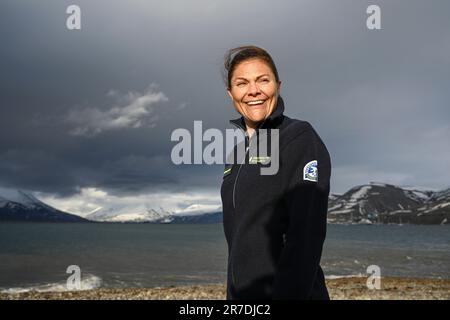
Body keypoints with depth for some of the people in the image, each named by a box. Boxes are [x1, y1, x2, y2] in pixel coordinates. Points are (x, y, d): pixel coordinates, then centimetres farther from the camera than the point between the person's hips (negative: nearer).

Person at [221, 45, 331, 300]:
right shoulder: (238, 150, 9)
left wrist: (288, 293, -24)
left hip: (290, 290, -6)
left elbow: (306, 234, -19)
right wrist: (234, 293, 13)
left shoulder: (301, 139, -11)